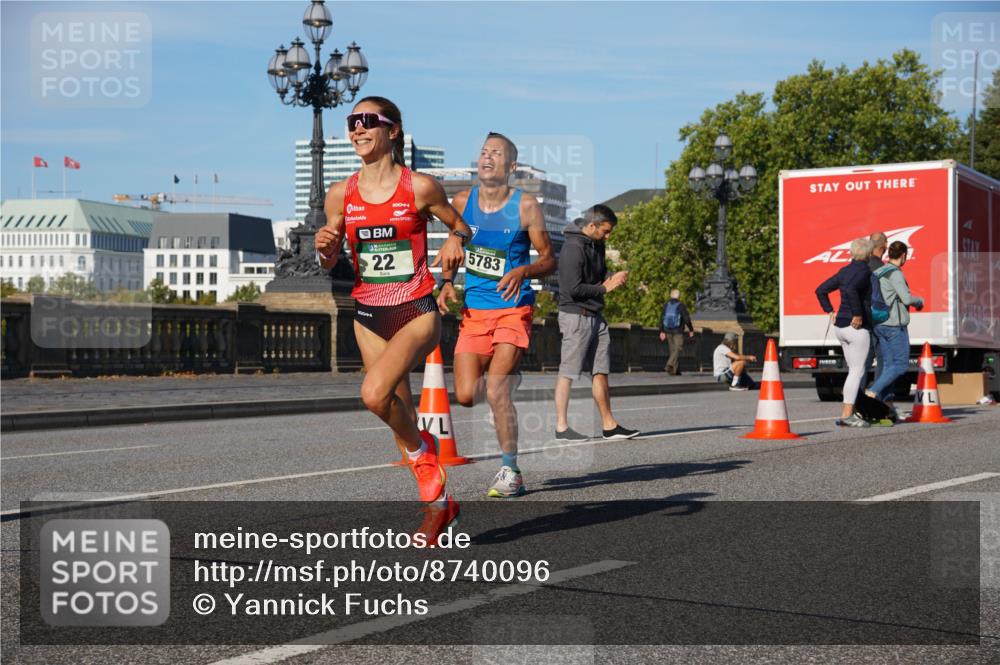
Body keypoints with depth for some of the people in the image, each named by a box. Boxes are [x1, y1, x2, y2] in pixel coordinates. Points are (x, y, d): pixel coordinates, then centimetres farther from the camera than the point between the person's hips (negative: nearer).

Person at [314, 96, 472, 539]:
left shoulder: (420, 187, -8)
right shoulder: (340, 195, 2)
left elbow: (461, 226, 7)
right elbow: (328, 264, 9)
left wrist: (456, 240, -15)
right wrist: (324, 248, -14)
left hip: (417, 312, -5)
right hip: (368, 315, 5)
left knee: (374, 394, -27)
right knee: (400, 414, 11)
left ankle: (423, 452, 2)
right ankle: (438, 501, 28)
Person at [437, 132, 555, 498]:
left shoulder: (526, 206, -7)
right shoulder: (462, 202, 3)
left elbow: (549, 261, -2)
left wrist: (523, 271, -22)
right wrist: (446, 282, 1)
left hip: (514, 308, -4)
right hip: (474, 309, 4)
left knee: (495, 390, -16)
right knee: (466, 395, -3)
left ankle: (511, 472, -1)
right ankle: (508, 379, 32)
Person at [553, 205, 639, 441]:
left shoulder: (597, 244, 11)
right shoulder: (573, 248, -18)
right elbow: (573, 289, -22)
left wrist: (612, 278, 1)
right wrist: (605, 287, -14)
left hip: (595, 315, 9)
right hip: (576, 316, -9)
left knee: (601, 371, 11)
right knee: (568, 372, -4)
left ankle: (609, 425, 15)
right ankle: (561, 426, 2)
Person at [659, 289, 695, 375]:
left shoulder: (666, 305, 6)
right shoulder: (680, 305, -9)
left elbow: (662, 318, 7)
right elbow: (687, 319, -10)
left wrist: (662, 331, 13)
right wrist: (691, 330, 2)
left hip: (668, 331, 5)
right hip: (678, 331, -5)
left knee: (673, 349, 13)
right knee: (677, 349, -6)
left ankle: (675, 370, 15)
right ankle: (670, 364, -26)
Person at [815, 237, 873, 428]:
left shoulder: (845, 271, 12)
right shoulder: (864, 271, -12)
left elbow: (821, 290, 16)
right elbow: (850, 290, -31)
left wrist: (830, 312, 13)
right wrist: (857, 314, -23)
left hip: (840, 326, 8)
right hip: (857, 327, -8)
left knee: (855, 370, 16)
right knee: (857, 371, -4)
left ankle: (850, 412, 16)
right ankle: (846, 415, -8)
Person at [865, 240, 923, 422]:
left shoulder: (878, 273, 13)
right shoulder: (895, 273, -13)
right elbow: (907, 298, -18)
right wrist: (920, 302, 2)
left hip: (879, 324, 8)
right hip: (894, 324, -8)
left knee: (887, 365, 9)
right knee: (901, 364, -3)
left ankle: (887, 403, 5)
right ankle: (873, 392, -14)